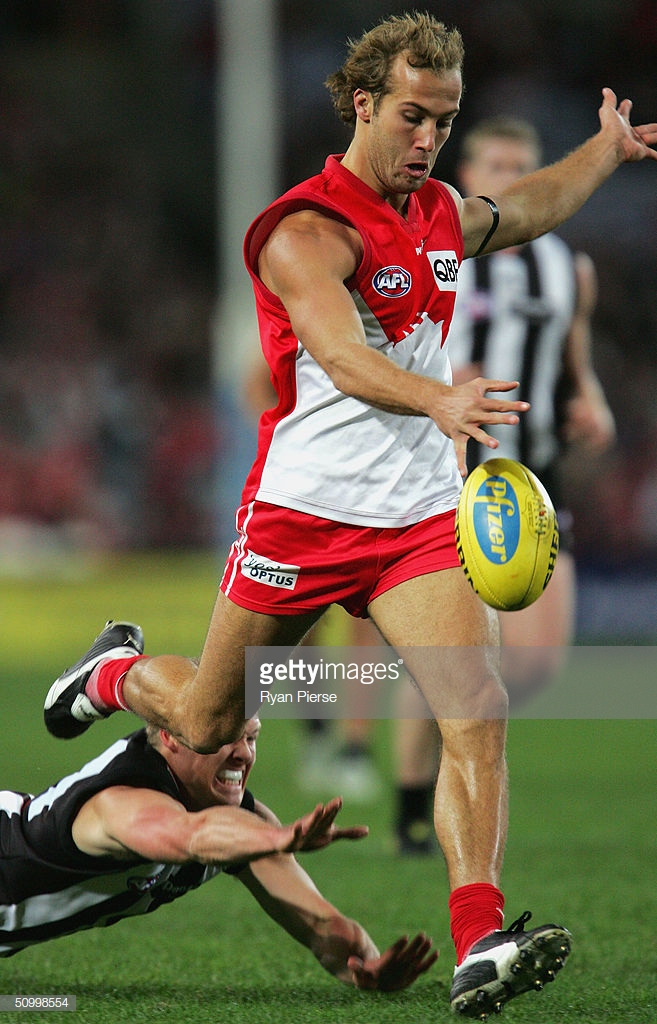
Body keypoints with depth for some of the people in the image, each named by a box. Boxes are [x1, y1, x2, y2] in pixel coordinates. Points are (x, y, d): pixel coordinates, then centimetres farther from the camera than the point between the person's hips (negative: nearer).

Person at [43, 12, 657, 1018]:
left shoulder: (441, 214, 9)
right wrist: (436, 399, -53)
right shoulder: (307, 232, -17)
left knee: (479, 715, -17)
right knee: (209, 726, 11)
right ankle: (118, 672, 47)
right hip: (304, 510, -5)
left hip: (421, 516, 5)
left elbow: (531, 207, 35)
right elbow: (343, 357, -36)